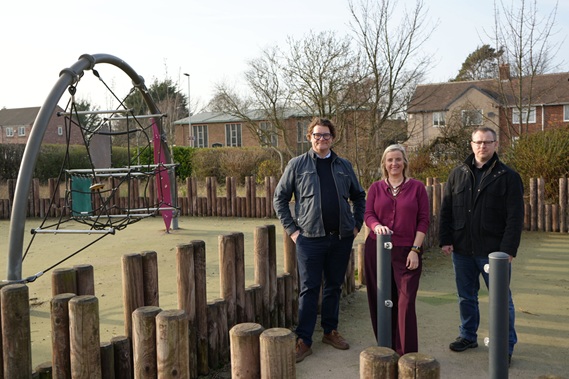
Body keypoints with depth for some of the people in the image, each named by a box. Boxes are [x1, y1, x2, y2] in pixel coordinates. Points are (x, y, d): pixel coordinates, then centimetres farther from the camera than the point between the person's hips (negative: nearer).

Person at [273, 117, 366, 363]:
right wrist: (291, 229, -2)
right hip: (310, 238, -3)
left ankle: (330, 331, 29)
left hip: (341, 238, 4)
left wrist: (356, 224, 10)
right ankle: (303, 340, 8)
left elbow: (359, 197, 20)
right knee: (309, 289, 0)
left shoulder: (344, 166, 10)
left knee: (334, 287, 13)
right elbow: (280, 199, 4)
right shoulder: (297, 165, 1)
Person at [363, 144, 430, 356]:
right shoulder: (376, 188, 10)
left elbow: (424, 220, 1)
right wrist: (376, 226, -21)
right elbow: (368, 214, 2)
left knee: (405, 302, -6)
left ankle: (406, 353, 4)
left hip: (406, 252, -2)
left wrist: (415, 249, -6)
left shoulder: (417, 187, 4)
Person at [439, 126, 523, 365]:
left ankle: (506, 346, 19)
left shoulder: (508, 177, -3)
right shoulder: (458, 174, 7)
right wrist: (445, 240, 0)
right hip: (462, 250, 4)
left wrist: (508, 249, -15)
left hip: (493, 252, -4)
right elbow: (446, 210, 8)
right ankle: (467, 336, 32)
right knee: (466, 297, 16)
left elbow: (515, 217, -8)